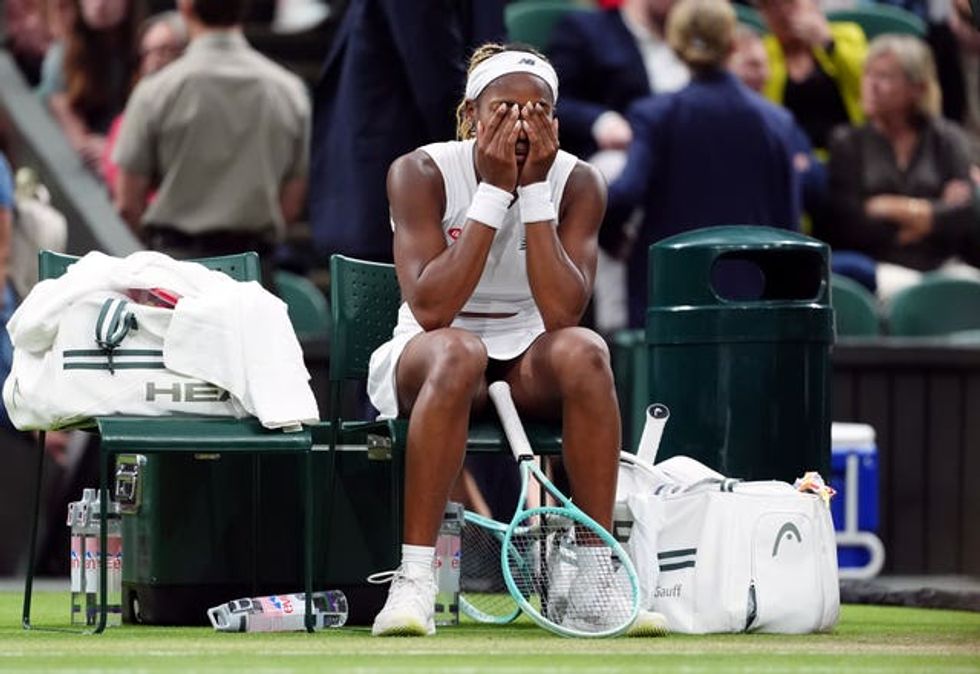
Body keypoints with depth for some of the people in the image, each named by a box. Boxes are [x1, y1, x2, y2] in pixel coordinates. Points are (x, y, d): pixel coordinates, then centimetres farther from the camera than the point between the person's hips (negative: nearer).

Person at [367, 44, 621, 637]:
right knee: (457, 351, -38)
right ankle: (414, 579, -39)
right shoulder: (422, 173, -15)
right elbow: (430, 309, -27)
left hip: (531, 364, 2)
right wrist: (495, 190, -27)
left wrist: (534, 191, -25)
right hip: (428, 361, -2)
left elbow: (562, 313, -21)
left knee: (584, 351, -32)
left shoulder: (578, 183, -9)